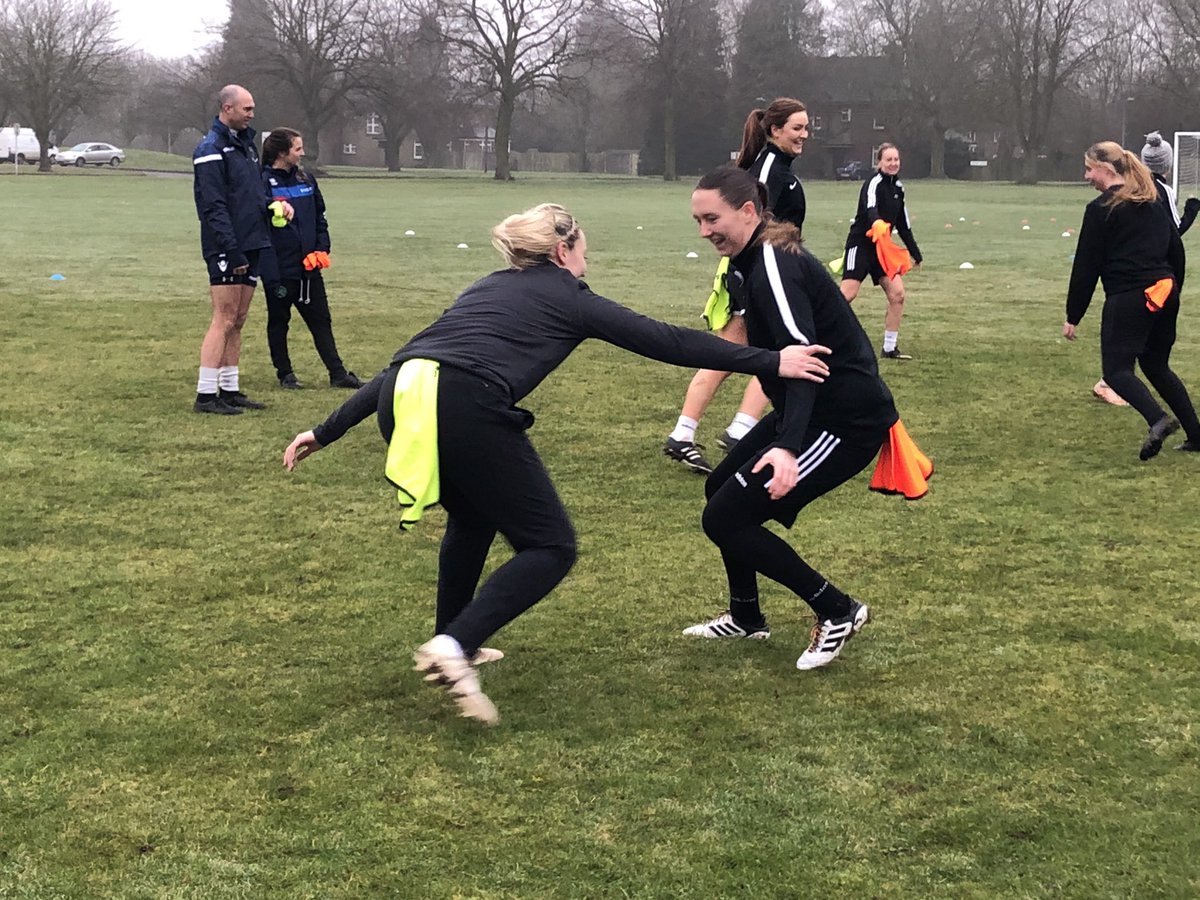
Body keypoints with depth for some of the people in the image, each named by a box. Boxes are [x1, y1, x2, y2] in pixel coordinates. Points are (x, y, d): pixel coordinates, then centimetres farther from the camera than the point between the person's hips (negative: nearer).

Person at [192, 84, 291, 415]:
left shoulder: (245, 143, 17)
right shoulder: (211, 150, -12)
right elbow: (214, 207, -18)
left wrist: (274, 204, 5)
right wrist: (232, 251, -22)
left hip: (250, 245, 9)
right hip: (226, 248, -9)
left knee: (238, 320, 11)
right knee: (224, 320, -8)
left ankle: (229, 390, 16)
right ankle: (206, 395, -6)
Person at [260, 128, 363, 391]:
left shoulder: (306, 179, 8)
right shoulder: (264, 182, -12)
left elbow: (320, 218, 18)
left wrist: (322, 249, 2)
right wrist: (271, 276, -18)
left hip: (309, 267, 6)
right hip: (280, 269, -6)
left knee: (321, 321, 8)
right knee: (278, 322, 9)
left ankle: (338, 374, 10)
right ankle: (285, 374, 20)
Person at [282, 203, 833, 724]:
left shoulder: (488, 289, 33)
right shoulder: (566, 296, 18)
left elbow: (408, 362, 30)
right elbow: (665, 341, 16)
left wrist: (328, 431, 33)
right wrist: (770, 362, 20)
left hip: (400, 402, 7)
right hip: (467, 406, -7)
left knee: (473, 518, 32)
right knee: (550, 548, 4)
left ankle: (450, 645, 36)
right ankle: (454, 647, -12)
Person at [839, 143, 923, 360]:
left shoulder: (898, 187, 11)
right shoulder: (873, 184, -12)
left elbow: (903, 224, 20)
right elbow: (870, 208, -34)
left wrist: (915, 253, 21)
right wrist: (877, 224, -56)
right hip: (860, 244, -7)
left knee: (897, 294, -3)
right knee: (847, 294, -18)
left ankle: (889, 348, 6)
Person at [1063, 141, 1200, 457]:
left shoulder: (1101, 209, -7)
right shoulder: (1153, 202, 15)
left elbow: (1086, 265, -7)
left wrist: (1073, 317, -2)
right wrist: (1172, 291, 27)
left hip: (1128, 298, -8)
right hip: (1164, 293, 8)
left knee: (1117, 370, -4)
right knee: (1156, 365, 21)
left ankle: (1158, 420, -29)